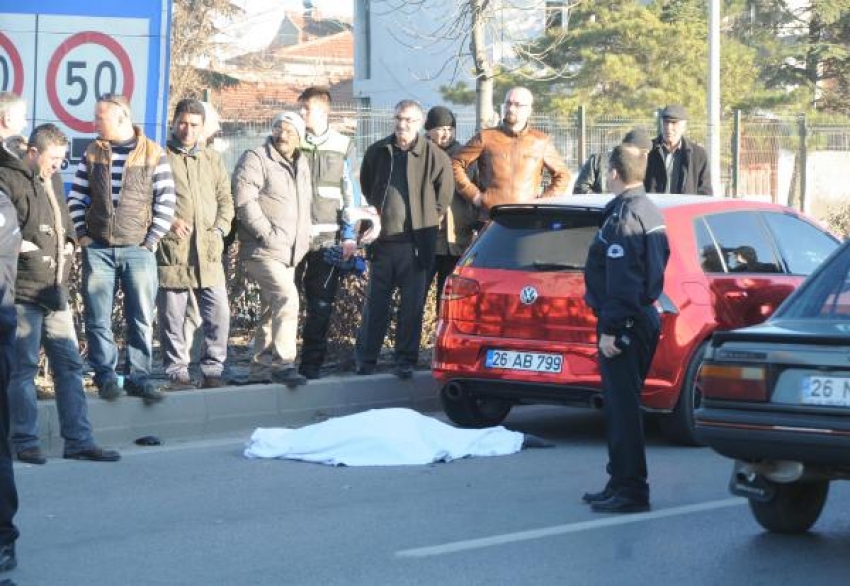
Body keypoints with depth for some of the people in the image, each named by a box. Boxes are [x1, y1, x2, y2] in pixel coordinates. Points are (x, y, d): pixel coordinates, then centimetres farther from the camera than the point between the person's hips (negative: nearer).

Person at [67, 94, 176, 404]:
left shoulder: (153, 154, -2)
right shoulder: (93, 153, 8)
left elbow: (166, 201, -2)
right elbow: (76, 196, 12)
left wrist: (151, 240, -6)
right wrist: (82, 233, 2)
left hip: (138, 250, -2)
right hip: (97, 249, 2)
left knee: (141, 319, 0)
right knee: (98, 319, 1)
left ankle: (138, 377, 7)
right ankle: (106, 376, 8)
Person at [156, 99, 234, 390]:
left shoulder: (213, 159, 16)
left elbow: (226, 200, 18)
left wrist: (219, 229, 3)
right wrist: (167, 221, -12)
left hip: (208, 250, 3)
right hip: (171, 250, -3)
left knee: (219, 313, -2)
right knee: (173, 317, 1)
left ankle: (212, 371, 9)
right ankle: (177, 373, 10)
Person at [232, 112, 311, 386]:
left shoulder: (301, 165, 17)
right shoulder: (255, 159, -8)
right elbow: (244, 200, -18)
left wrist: (303, 240, 16)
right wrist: (268, 234, -19)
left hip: (289, 253, 9)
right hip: (263, 251, -9)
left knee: (272, 310, 12)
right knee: (287, 298, -21)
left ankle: (261, 367, 19)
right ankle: (282, 363, -21)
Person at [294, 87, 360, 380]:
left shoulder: (342, 147, 8)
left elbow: (350, 193, 10)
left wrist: (349, 235, 3)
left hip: (327, 237, 0)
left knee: (321, 305, 0)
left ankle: (312, 362, 7)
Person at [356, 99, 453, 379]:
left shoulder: (434, 156, -4)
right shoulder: (377, 152, 7)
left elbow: (444, 195, 6)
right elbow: (366, 188, 22)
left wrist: (426, 221, 5)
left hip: (416, 243, -2)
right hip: (383, 240, 3)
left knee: (412, 305, 1)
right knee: (375, 304, 6)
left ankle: (405, 360, 10)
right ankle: (365, 359, 14)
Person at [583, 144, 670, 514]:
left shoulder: (623, 216, -16)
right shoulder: (649, 212, 16)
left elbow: (621, 281, -22)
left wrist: (610, 329, -22)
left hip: (624, 325, -10)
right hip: (644, 317, 10)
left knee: (622, 406, -7)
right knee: (621, 405, 17)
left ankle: (630, 490, -7)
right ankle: (622, 483, 24)